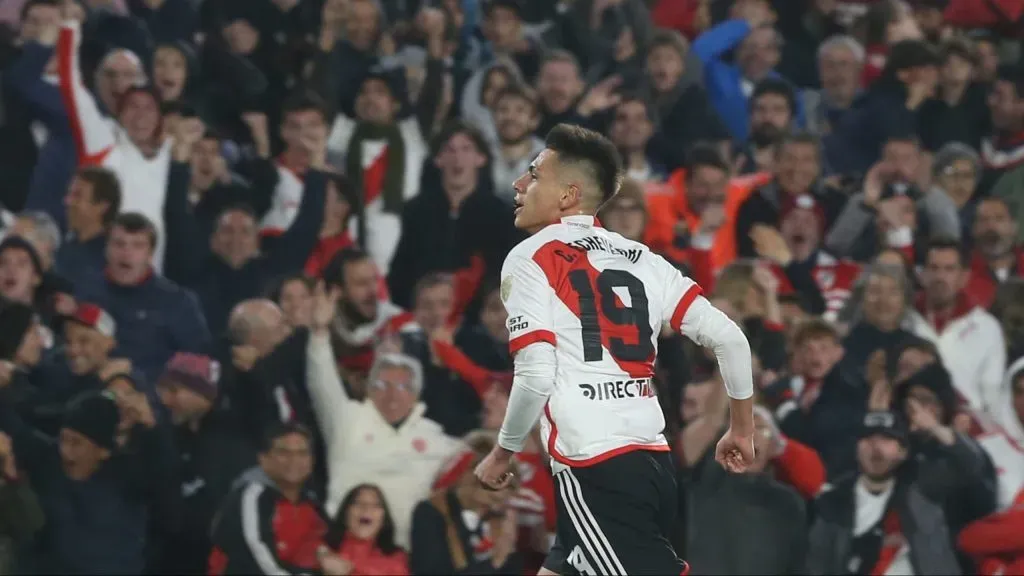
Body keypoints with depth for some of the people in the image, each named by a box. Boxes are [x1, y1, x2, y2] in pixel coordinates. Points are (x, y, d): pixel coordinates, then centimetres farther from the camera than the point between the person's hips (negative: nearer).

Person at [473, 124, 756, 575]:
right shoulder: (639, 259, 15)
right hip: (652, 464, 8)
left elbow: (536, 377, -13)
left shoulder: (530, 258, -2)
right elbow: (728, 337, 10)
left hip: (595, 472, -8)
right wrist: (742, 429, 21)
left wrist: (503, 453, 2)